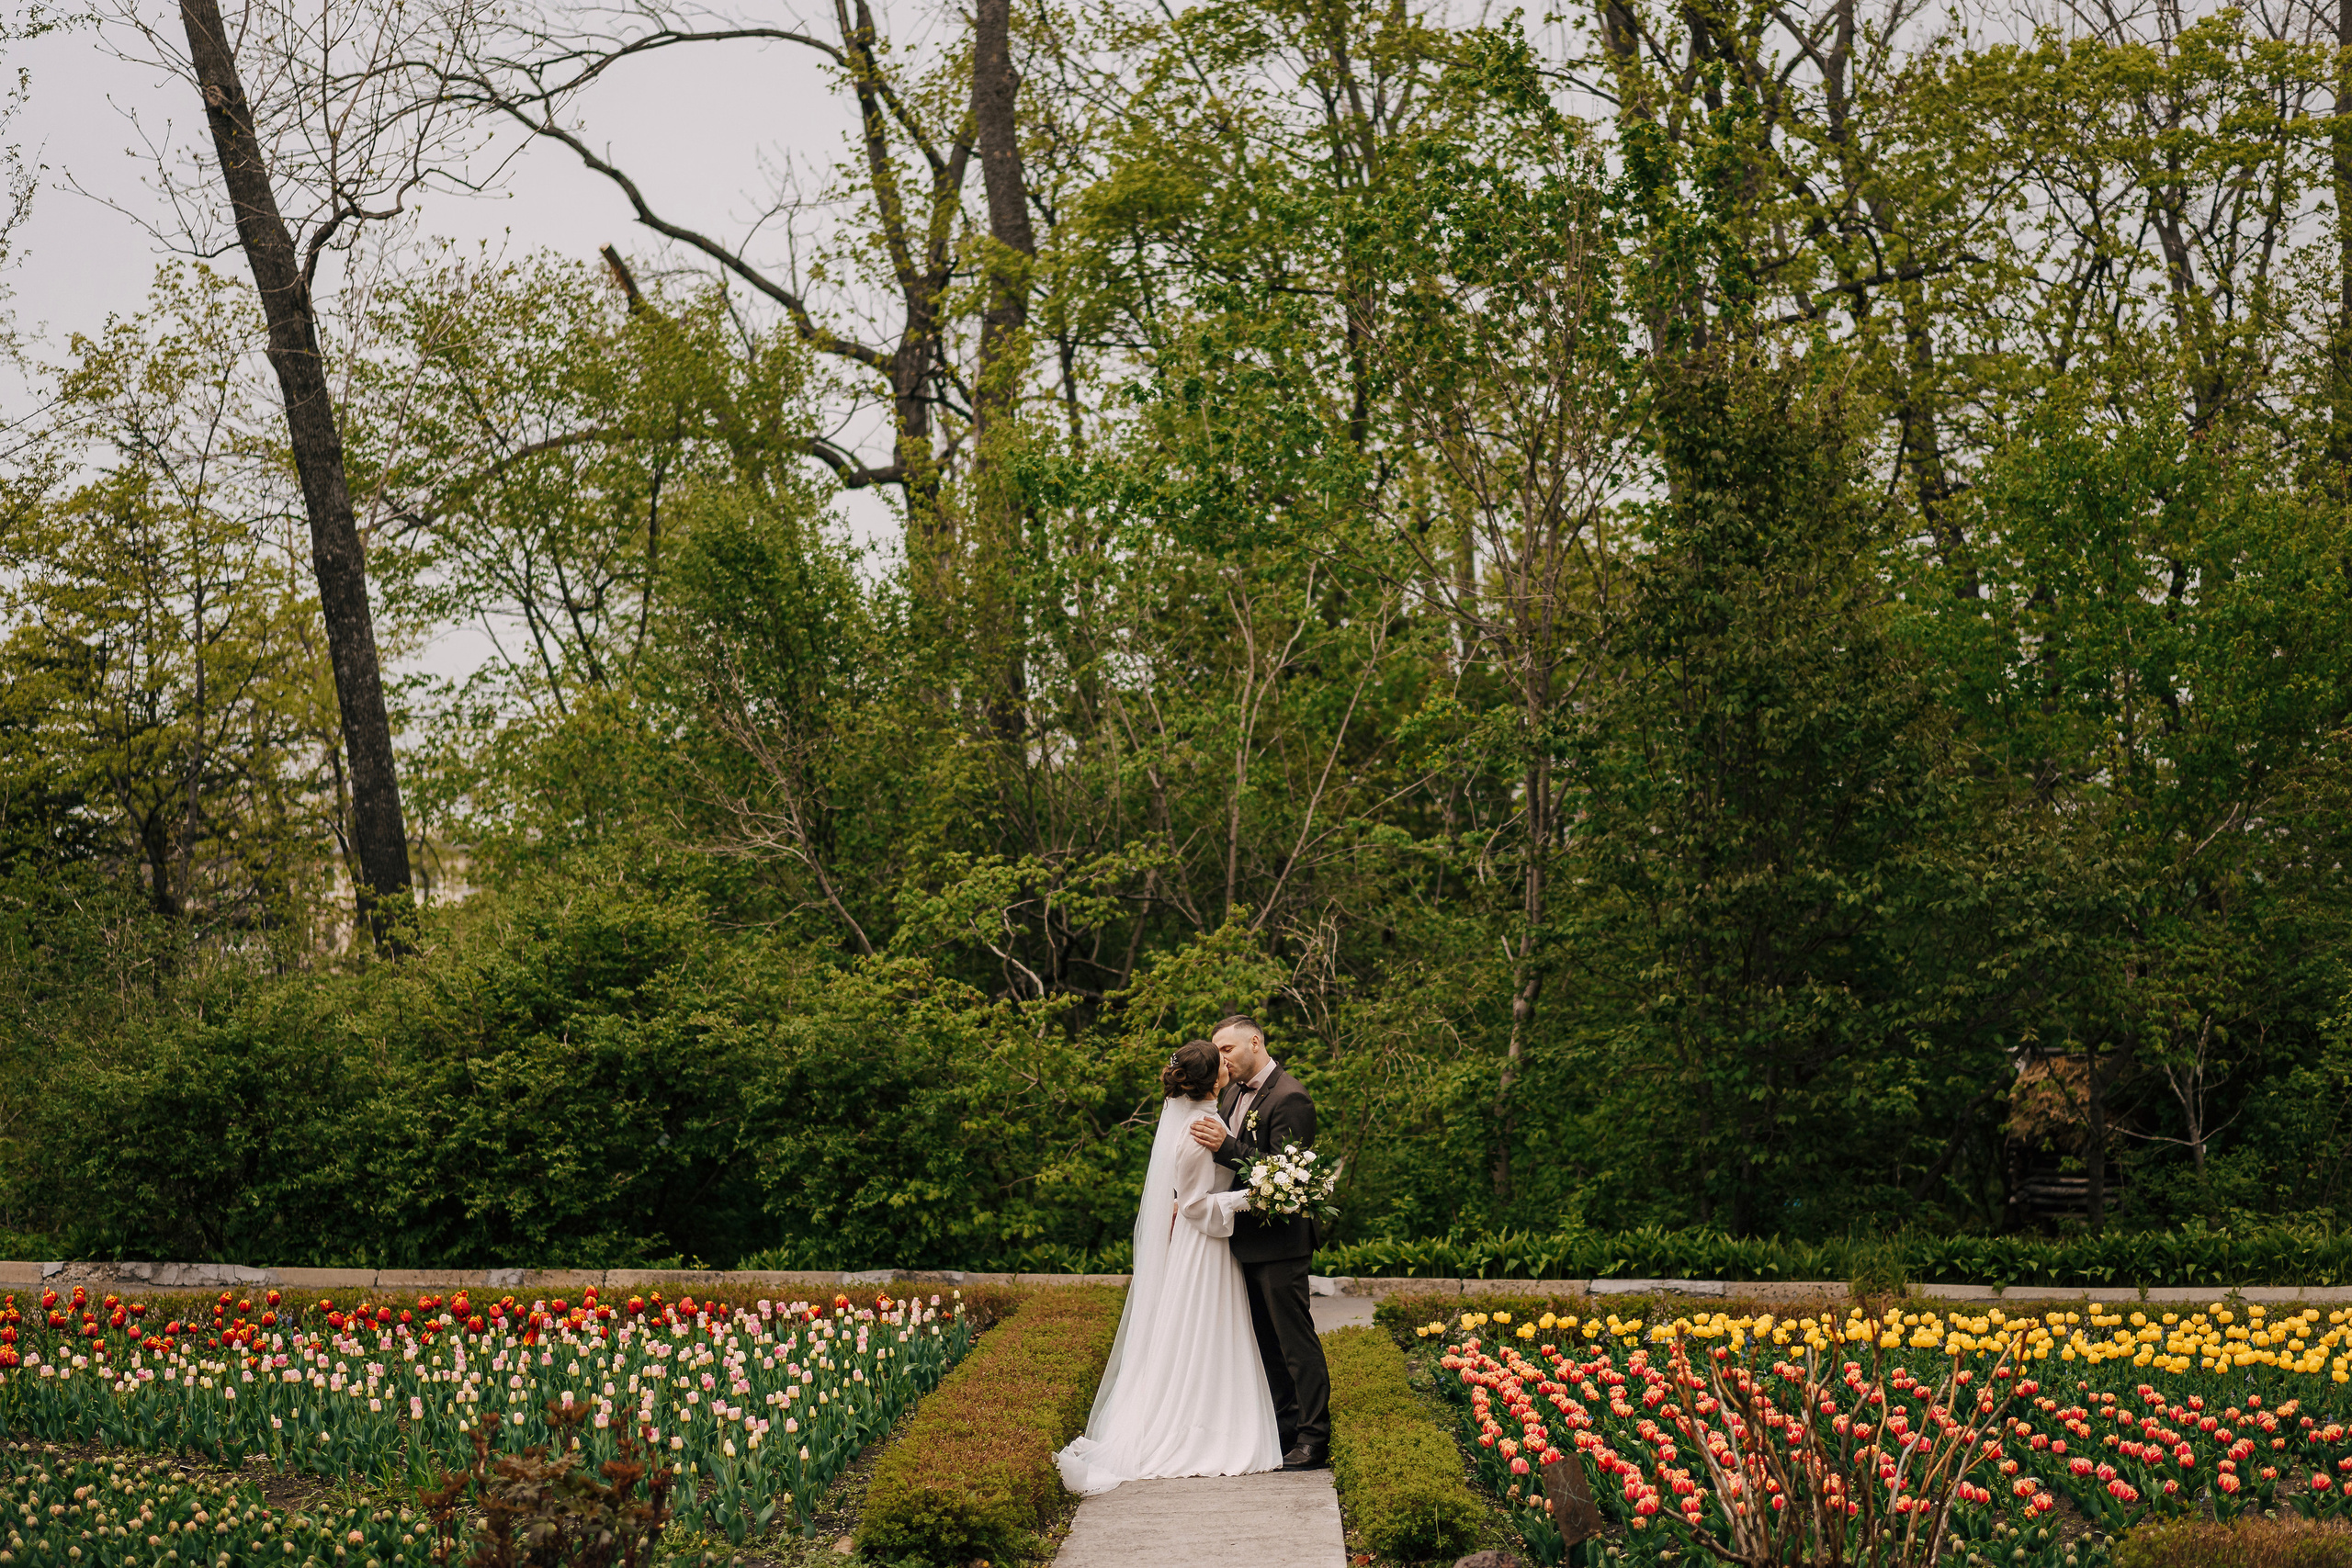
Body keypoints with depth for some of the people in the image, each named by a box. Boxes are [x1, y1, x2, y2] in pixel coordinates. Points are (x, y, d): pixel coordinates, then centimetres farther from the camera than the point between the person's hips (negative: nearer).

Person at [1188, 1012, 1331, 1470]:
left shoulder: (1290, 1098, -16)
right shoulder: (1232, 1093, 12)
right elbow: (1213, 1159, 16)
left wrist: (1227, 1147, -30)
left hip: (1279, 1241, -9)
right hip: (1246, 1241, 9)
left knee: (1295, 1339, -4)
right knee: (1265, 1339, 15)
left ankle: (1314, 1439, 0)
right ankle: (1283, 1427, 23)